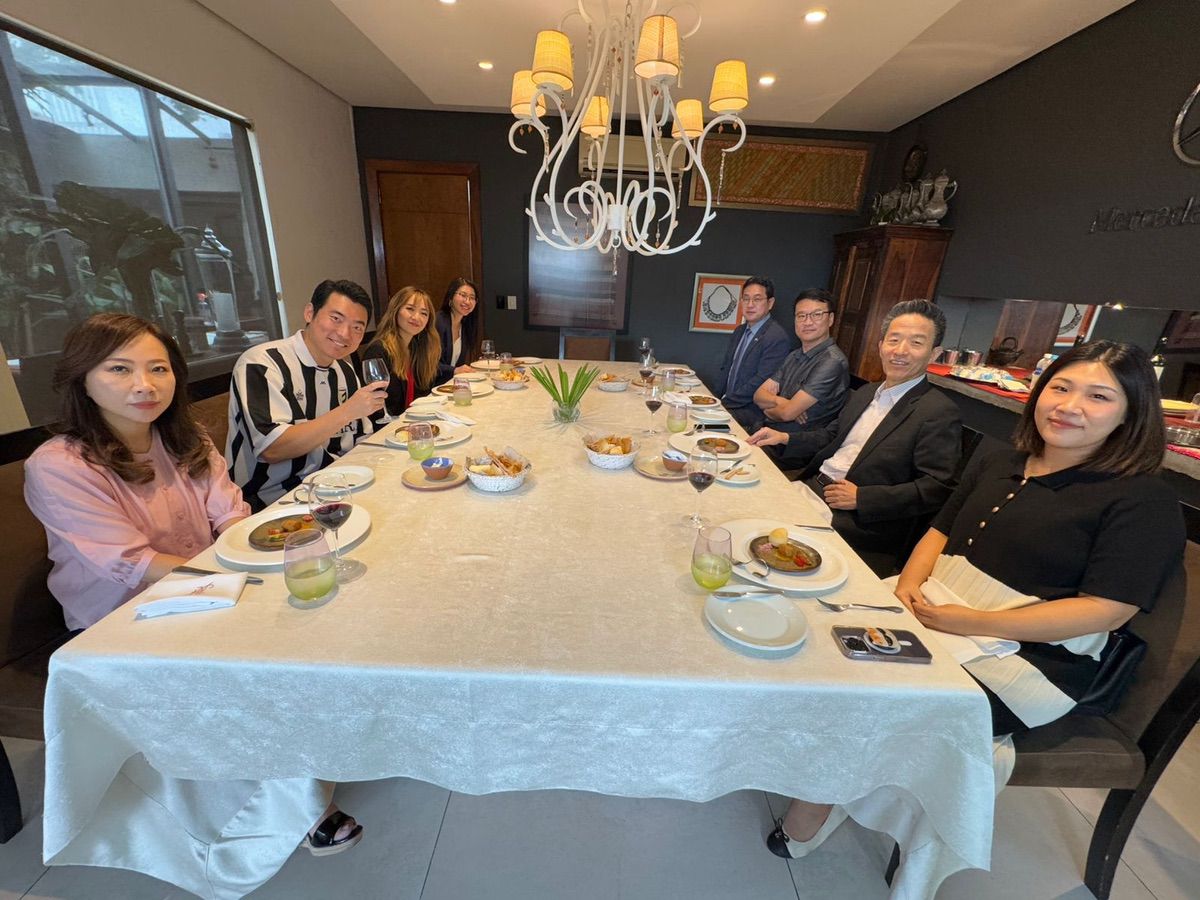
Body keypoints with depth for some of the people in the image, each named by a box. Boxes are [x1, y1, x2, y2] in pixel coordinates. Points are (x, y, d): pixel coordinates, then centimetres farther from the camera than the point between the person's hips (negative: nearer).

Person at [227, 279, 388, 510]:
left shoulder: (345, 369, 10)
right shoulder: (261, 364, -12)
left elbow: (362, 441, 11)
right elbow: (271, 449, -22)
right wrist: (348, 411, -25)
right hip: (271, 505, -7)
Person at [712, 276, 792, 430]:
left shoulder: (778, 338, -13)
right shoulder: (739, 331, 14)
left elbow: (760, 382, -19)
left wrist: (724, 403, -18)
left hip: (750, 411, -8)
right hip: (730, 405, 8)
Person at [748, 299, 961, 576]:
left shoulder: (940, 413, -10)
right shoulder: (864, 394, 15)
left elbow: (937, 488, -15)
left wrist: (861, 498, -19)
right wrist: (784, 438, 10)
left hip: (861, 519, -7)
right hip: (812, 487, 7)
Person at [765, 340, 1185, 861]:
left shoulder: (1144, 501, -6)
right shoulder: (997, 465, 13)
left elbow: (1107, 609, -14)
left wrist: (972, 622, -21)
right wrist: (909, 583, -4)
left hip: (1030, 657, -6)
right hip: (930, 612, 6)